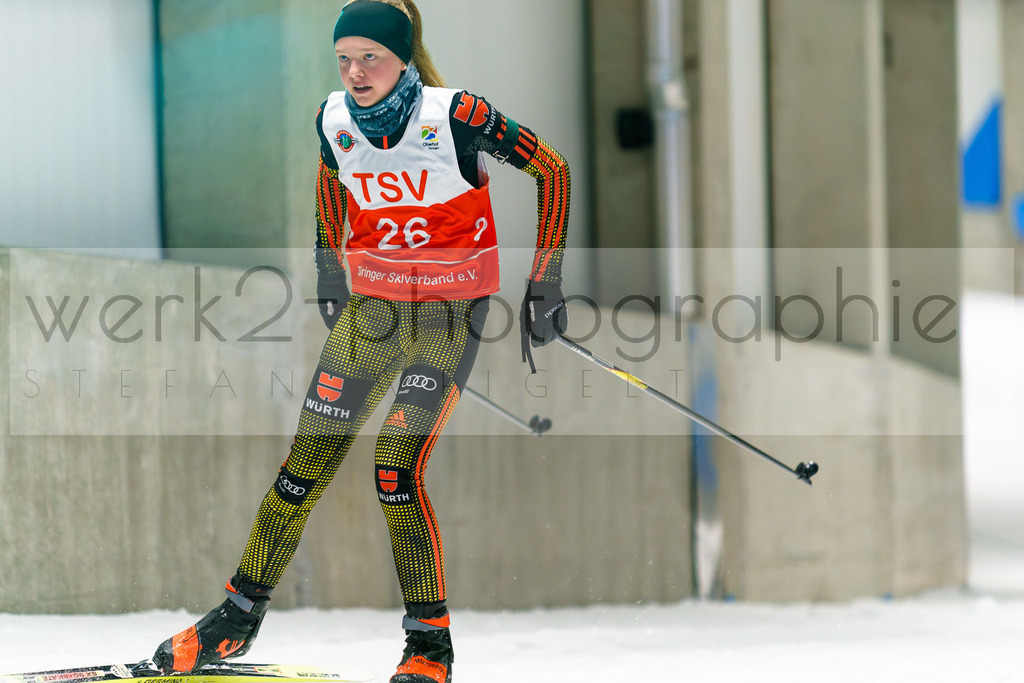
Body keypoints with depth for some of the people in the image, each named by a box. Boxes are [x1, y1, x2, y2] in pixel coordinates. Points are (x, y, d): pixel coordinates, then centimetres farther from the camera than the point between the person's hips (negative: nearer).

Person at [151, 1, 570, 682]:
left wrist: (545, 282, -8)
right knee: (308, 459, 2)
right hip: (371, 305, 5)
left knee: (397, 465, -17)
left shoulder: (456, 116, -19)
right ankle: (241, 613, 14)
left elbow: (553, 169, -8)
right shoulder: (335, 119, -4)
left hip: (451, 311, -5)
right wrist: (330, 278, 22)